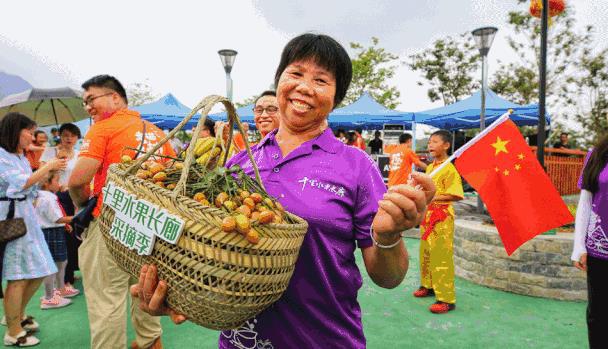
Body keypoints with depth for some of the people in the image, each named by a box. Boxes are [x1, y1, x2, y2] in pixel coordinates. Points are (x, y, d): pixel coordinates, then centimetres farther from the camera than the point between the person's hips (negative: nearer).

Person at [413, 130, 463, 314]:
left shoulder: (449, 169, -15)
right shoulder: (429, 167, 11)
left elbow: (456, 195, -21)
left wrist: (434, 197, -25)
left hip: (442, 218, -9)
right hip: (427, 216, 9)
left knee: (441, 257, -6)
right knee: (425, 253, 18)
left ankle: (447, 299, 2)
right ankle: (428, 285, 35)